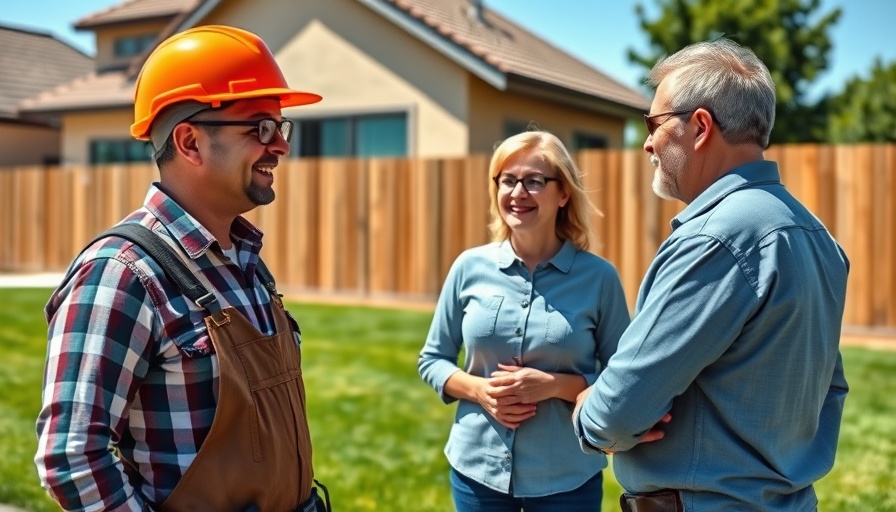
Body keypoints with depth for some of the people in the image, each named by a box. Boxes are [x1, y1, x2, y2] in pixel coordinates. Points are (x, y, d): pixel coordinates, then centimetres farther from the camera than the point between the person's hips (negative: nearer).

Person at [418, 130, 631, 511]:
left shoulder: (598, 277, -7)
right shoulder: (470, 267, -2)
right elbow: (431, 360, 6)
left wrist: (555, 385, -18)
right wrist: (479, 390, -11)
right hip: (477, 469, 2)